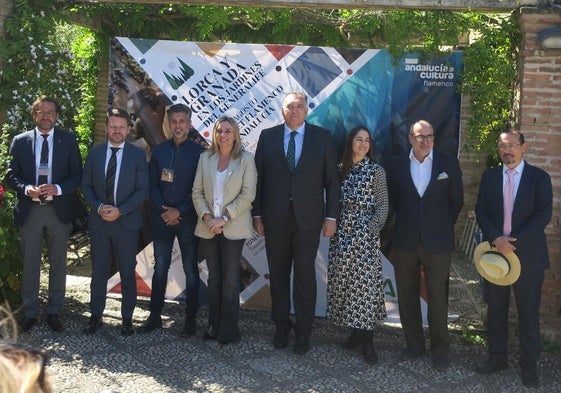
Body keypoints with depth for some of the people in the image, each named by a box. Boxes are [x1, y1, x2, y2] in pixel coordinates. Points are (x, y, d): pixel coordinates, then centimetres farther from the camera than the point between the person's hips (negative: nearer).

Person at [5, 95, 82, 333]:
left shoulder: (68, 140, 3)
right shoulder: (20, 141, 5)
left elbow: (77, 174, 0)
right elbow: (11, 175, 5)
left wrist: (57, 188, -16)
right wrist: (27, 189, -14)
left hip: (60, 209, 0)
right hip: (29, 209, 1)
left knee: (58, 263, 7)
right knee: (30, 263, 7)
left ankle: (54, 312, 19)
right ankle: (29, 312, 18)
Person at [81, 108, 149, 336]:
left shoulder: (137, 155, -2)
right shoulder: (95, 153, 5)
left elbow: (142, 190, -5)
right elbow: (86, 186, 6)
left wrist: (120, 210, -15)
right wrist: (99, 206, -11)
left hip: (126, 222, -2)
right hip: (99, 221, 2)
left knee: (127, 273, 7)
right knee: (98, 272, 9)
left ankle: (127, 318, 18)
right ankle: (96, 317, 20)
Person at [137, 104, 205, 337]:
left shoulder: (198, 152, -2)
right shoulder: (159, 151, 8)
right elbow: (152, 185, 7)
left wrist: (179, 211, -11)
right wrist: (163, 209, -6)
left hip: (188, 219, -3)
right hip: (162, 219, 3)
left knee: (191, 270, 4)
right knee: (160, 268, 8)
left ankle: (191, 319, 12)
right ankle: (155, 316, 17)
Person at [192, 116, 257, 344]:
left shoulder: (246, 159, -2)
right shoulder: (205, 158, 7)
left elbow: (248, 194, -8)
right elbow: (197, 191, 6)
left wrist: (224, 218, -14)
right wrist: (206, 217, -9)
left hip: (233, 228, -3)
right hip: (208, 228, 3)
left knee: (230, 279, 0)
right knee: (214, 277, 10)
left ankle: (229, 330, 8)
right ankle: (213, 326, 17)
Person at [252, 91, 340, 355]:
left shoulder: (322, 137, 1)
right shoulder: (267, 136, 4)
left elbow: (331, 179, 1)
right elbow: (258, 177, 5)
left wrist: (331, 216, -3)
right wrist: (257, 214, 2)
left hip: (308, 219, -1)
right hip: (275, 219, 1)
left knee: (305, 276, 3)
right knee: (278, 275, 10)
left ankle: (303, 333, 14)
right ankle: (281, 327, 25)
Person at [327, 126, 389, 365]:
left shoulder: (376, 171, -1)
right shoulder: (340, 169, 9)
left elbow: (383, 207, -2)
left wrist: (369, 231, -11)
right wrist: (333, 226, 1)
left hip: (365, 236, -4)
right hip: (342, 235, 4)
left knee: (365, 283, -5)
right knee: (345, 283, 6)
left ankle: (367, 342, 0)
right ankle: (355, 332, 18)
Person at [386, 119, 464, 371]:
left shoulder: (449, 164, 1)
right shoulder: (397, 165, 4)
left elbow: (457, 201, 7)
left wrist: (442, 227, 9)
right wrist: (406, 223, 10)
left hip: (437, 243, -2)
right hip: (405, 242, 2)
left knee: (438, 298, 2)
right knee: (407, 297, 9)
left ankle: (440, 350, 17)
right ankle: (414, 344, 25)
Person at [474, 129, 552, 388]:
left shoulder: (539, 177, -2)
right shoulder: (489, 177, 7)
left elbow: (544, 214, -10)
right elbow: (481, 211, 1)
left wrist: (514, 241, -18)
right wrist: (496, 239, -15)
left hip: (528, 254, -3)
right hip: (495, 251, 3)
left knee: (529, 312, 5)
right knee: (495, 309, 12)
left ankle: (529, 365, 18)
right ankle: (497, 357, 26)